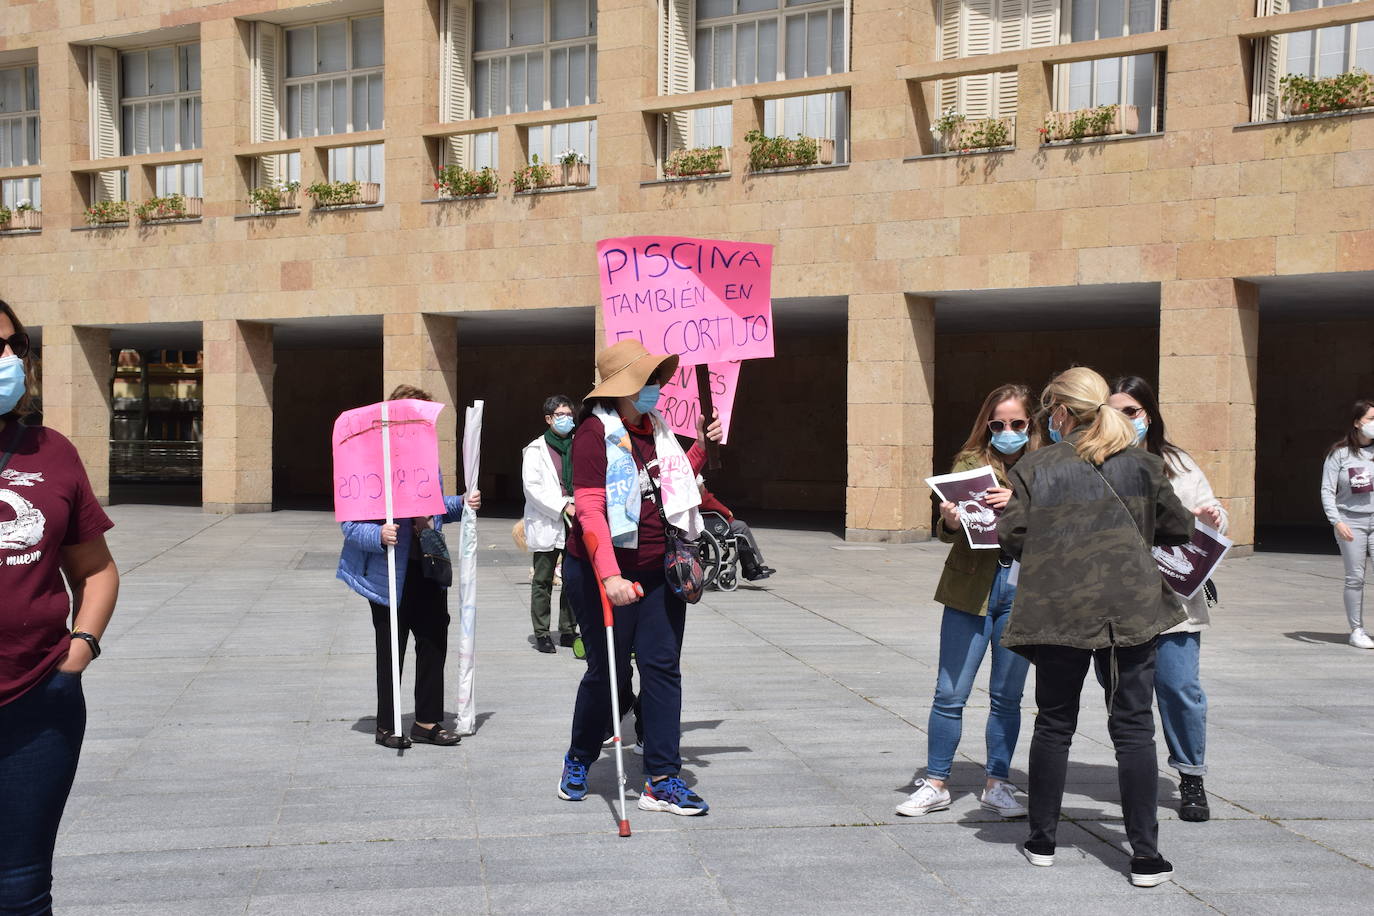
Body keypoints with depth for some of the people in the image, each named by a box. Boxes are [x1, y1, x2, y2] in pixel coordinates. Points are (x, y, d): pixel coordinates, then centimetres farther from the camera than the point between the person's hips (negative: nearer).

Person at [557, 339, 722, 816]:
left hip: (658, 572, 6)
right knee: (608, 672, 4)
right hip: (603, 572, -6)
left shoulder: (656, 427, 8)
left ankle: (662, 782, 7)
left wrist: (701, 449, 10)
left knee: (662, 668, 2)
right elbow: (589, 509, -23)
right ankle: (578, 761, 30)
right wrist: (609, 576, -32)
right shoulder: (595, 432, -15)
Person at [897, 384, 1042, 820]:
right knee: (950, 693, 1)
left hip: (1021, 591, 1)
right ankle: (935, 784, 13)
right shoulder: (970, 462, 4)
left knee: (1007, 697, 10)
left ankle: (998, 785, 22)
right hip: (971, 588, -1)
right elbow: (948, 531, -1)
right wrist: (949, 522, -24)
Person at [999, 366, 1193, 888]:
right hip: (1130, 607, 1)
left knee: (1054, 724, 13)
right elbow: (1176, 530, 9)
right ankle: (1146, 857, 5)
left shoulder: (1034, 468, -1)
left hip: (1058, 610, 0)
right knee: (1133, 728, 5)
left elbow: (1013, 538, -5)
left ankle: (1042, 841, 22)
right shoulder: (1141, 465, 5)